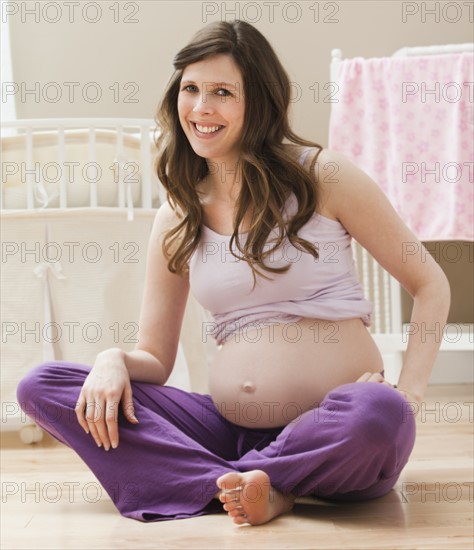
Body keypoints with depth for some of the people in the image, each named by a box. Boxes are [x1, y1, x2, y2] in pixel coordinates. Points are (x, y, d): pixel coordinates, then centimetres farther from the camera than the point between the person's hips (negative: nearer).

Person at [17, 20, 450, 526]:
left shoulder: (321, 176, -1)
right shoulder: (177, 218, 10)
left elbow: (430, 285, 3)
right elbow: (155, 358, 11)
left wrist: (406, 394, -10)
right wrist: (113, 360, -12)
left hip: (329, 438, -3)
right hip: (231, 429, 4)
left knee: (378, 413, -40)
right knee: (41, 385, -10)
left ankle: (228, 480, -10)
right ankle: (261, 492, -22)